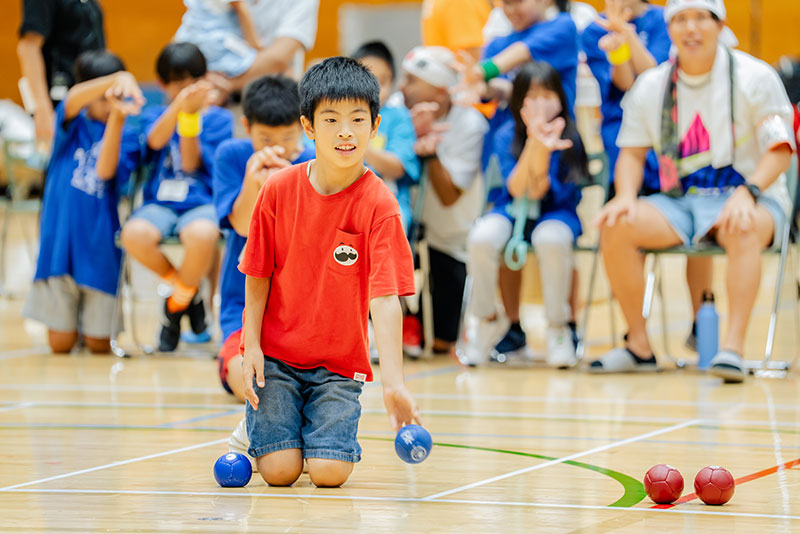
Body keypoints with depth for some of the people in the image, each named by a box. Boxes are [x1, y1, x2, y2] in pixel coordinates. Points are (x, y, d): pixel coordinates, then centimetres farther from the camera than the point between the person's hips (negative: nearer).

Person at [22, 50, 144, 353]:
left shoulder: (127, 137, 5)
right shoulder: (72, 123, 5)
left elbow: (106, 171, -15)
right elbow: (73, 99, -19)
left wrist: (117, 117, -25)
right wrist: (117, 79, -38)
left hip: (100, 242, 0)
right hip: (60, 236, 0)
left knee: (98, 345, 4)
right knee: (60, 344, 3)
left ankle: (92, 319, 39)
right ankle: (68, 318, 38)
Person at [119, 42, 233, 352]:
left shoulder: (219, 119, 10)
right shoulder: (154, 115, 15)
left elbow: (191, 163, -3)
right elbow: (156, 140, -10)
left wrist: (190, 116, -14)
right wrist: (181, 105, -26)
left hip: (201, 201, -2)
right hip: (159, 202, 2)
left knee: (202, 235, -40)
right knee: (134, 234, -35)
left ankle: (178, 302, -7)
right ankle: (185, 287, -2)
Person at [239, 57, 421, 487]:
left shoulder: (378, 205, -14)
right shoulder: (279, 189, -7)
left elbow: (385, 298, -21)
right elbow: (258, 274, 3)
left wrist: (393, 382, -30)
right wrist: (252, 346, -6)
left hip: (339, 362, -1)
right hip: (275, 353, 1)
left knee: (328, 473, -15)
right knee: (280, 471, -10)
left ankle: (327, 430, 19)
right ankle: (258, 427, 24)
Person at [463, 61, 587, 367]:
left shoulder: (569, 137, -9)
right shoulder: (507, 137, -4)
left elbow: (539, 192, -17)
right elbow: (517, 189, -17)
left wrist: (544, 153, -34)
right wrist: (533, 144, -29)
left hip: (556, 211, -2)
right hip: (512, 211, 2)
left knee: (551, 238, -39)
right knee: (481, 237, -32)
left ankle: (558, 328, -17)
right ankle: (487, 322, -8)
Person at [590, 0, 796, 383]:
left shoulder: (754, 77, -4)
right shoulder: (651, 86, 6)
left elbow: (780, 149, -8)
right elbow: (632, 152, 11)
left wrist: (747, 192, -27)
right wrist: (626, 196, -11)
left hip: (754, 199, -4)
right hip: (679, 201, 4)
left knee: (743, 229, -40)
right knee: (615, 226, -23)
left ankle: (733, 346, -44)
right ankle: (639, 345, -13)